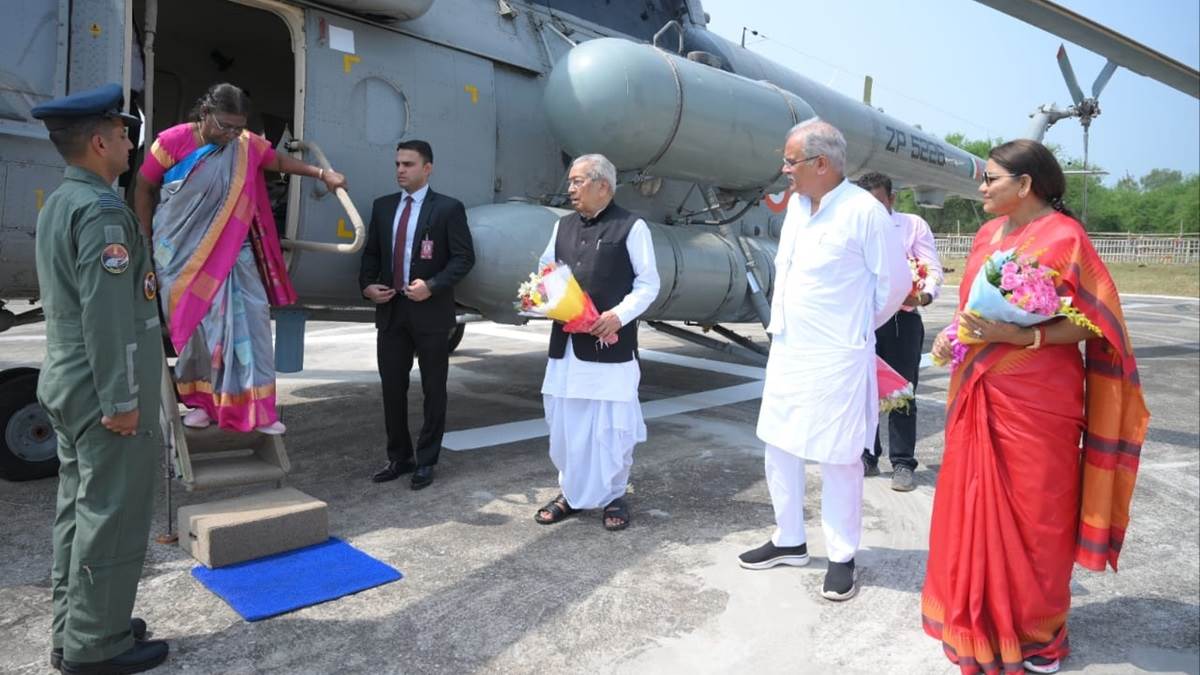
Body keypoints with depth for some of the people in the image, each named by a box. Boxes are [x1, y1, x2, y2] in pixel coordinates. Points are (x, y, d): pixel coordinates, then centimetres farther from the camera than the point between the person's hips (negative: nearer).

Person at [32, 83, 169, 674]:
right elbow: (107, 315, -23)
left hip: (68, 383, 10)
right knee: (112, 515, 0)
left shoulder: (58, 204, 14)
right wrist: (121, 400, -20)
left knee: (79, 507, 17)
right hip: (102, 391, -10)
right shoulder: (102, 211, -18)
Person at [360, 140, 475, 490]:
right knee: (392, 387, 9)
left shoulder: (448, 208, -4)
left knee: (433, 390, 6)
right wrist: (367, 284, -2)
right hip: (390, 309, 5)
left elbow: (464, 257, -8)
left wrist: (432, 286, -19)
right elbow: (371, 252, 16)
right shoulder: (383, 206, 11)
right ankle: (399, 457, 24)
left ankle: (426, 461, 18)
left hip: (430, 311, -5)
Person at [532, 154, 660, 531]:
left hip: (611, 343, -5)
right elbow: (545, 271, 21)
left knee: (612, 425, 4)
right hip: (566, 342, 6)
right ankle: (571, 493, 28)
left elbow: (648, 284, -4)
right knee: (564, 424, 11)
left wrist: (618, 315, -18)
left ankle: (613, 496, 22)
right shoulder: (563, 226, 14)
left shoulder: (631, 227, -3)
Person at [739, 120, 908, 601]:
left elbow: (896, 280, -6)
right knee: (779, 447, 14)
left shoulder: (864, 211, -14)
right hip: (786, 349, 8)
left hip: (836, 357, -7)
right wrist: (782, 317, 15)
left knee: (838, 459, 4)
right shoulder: (797, 204, 8)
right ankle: (789, 540, 32)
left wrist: (860, 324, 7)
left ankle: (842, 557, 21)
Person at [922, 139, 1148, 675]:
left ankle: (1038, 632, 24)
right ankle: (978, 615, 31)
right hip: (978, 394, 7)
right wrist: (952, 334, 0)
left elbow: (1090, 325, -14)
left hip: (1036, 400, -7)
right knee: (975, 504, 13)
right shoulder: (988, 234, 10)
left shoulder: (1064, 238, -11)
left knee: (1035, 512, 6)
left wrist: (1019, 336, -26)